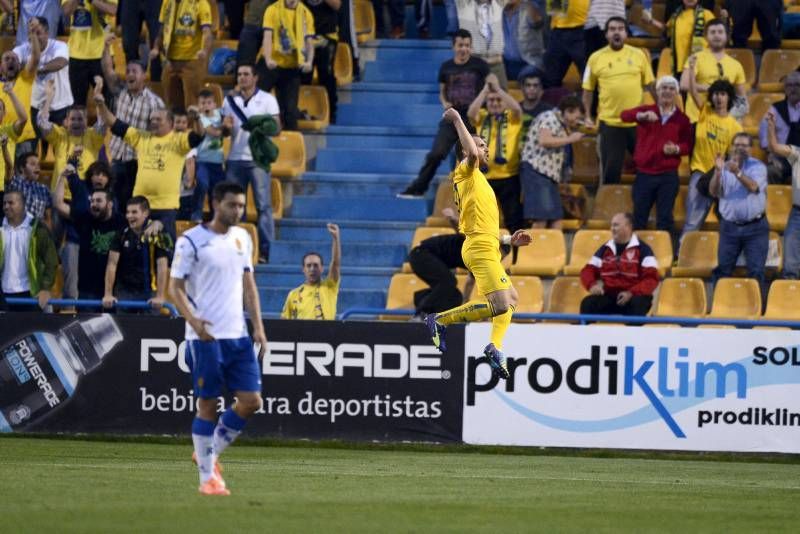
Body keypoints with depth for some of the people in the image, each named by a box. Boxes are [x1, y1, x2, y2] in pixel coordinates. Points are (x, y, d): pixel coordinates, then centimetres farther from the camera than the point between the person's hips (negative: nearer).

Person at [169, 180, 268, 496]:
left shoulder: (242, 238, 12)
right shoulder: (191, 241, -7)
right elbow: (175, 287, -7)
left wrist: (258, 326, 11)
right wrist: (194, 321, -22)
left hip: (238, 336, 6)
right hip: (205, 337, -6)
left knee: (251, 401, 0)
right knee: (207, 405, -2)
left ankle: (209, 454, 19)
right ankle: (208, 477, 6)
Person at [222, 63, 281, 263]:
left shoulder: (267, 100, 3)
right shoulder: (230, 99, 14)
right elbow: (223, 130, 16)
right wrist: (226, 126, -7)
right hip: (235, 158, 4)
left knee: (263, 205, -5)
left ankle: (265, 249, -5)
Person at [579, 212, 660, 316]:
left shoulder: (642, 249, -1)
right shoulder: (605, 249, 14)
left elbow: (651, 278, -8)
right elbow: (588, 270, 14)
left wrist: (631, 293, -21)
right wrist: (592, 285, -10)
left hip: (634, 296, -4)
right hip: (608, 297, 4)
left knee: (638, 304, -39)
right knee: (587, 303, -25)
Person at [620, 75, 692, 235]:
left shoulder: (682, 119, 2)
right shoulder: (646, 111, 1)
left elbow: (687, 145, 4)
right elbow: (625, 115, -17)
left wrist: (676, 149, -19)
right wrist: (642, 116, -37)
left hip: (668, 175, -1)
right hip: (644, 173, 1)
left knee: (665, 218, 3)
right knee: (639, 216, 9)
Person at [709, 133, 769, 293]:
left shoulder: (758, 167, -1)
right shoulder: (725, 167, 6)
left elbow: (753, 187, -20)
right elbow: (714, 192, -5)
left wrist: (737, 172, -36)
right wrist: (718, 172, -22)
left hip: (755, 227, -2)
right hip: (729, 226, 2)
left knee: (756, 271, -4)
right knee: (722, 269, 4)